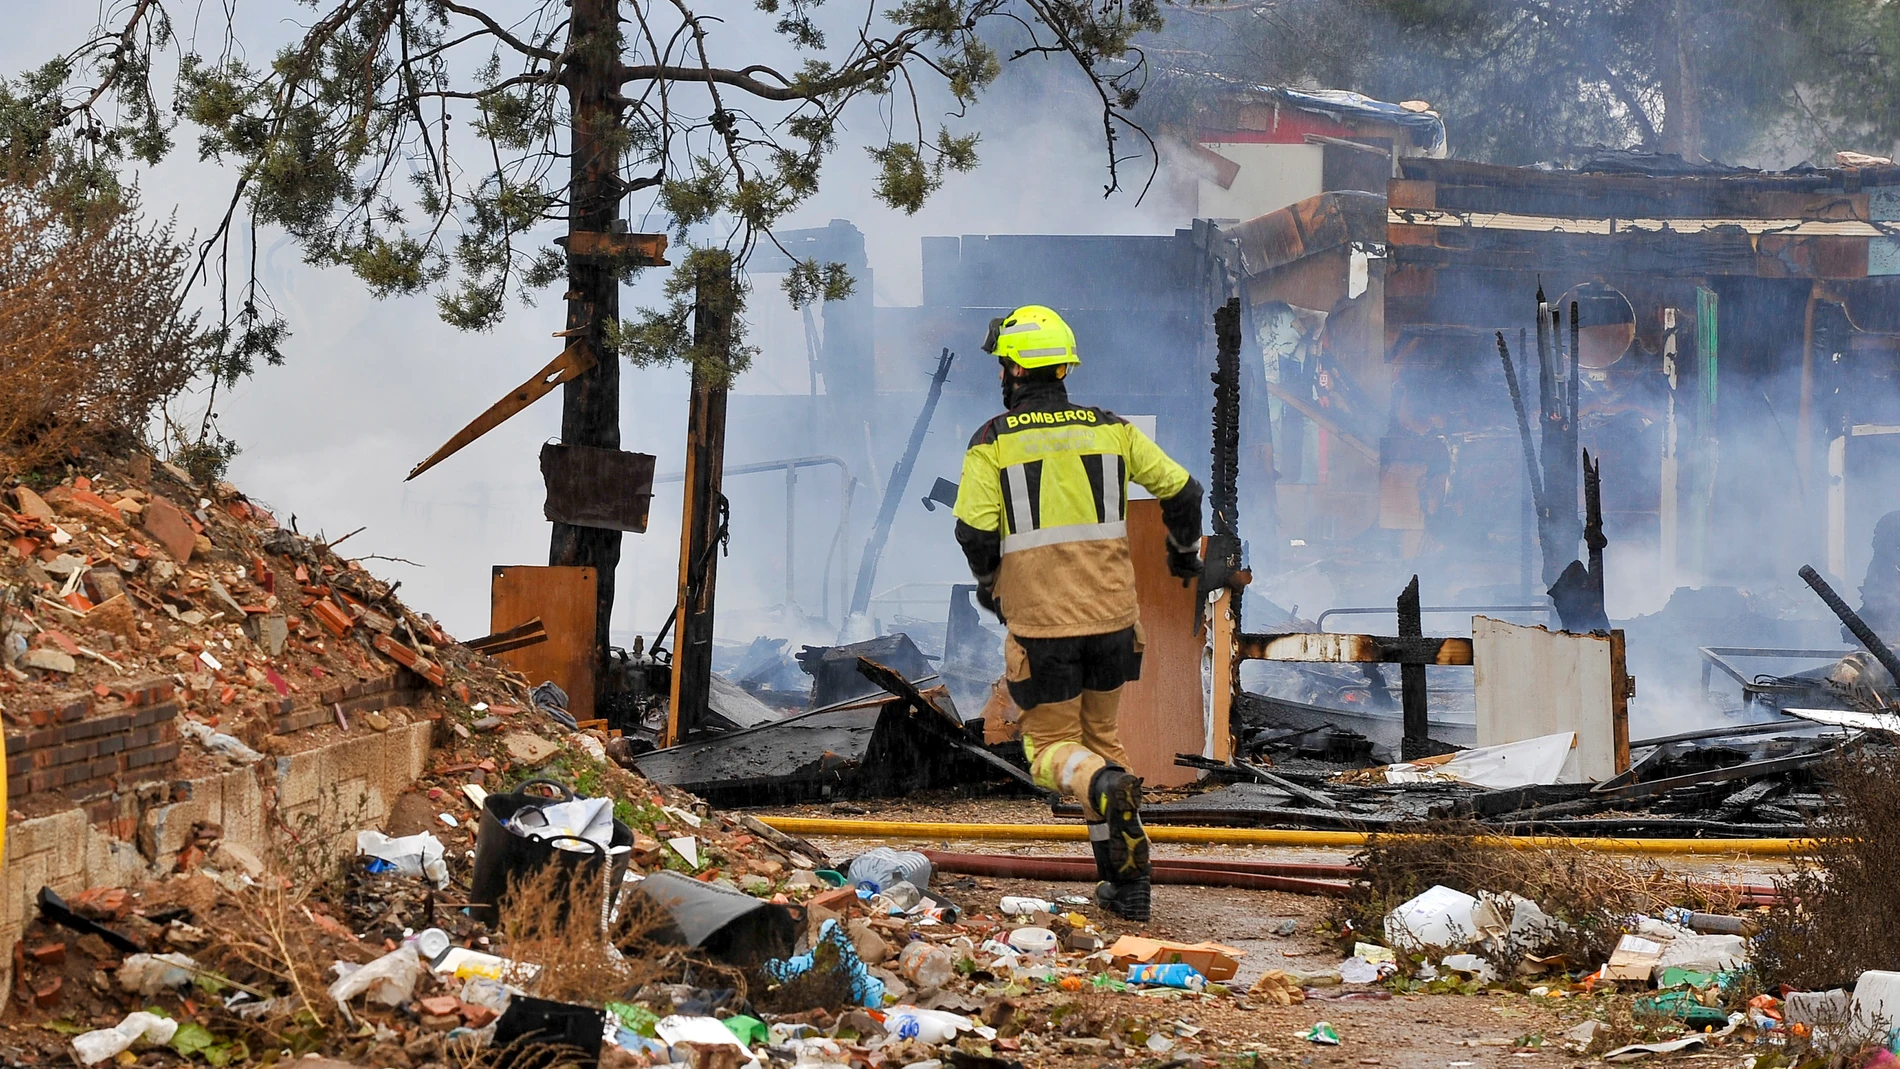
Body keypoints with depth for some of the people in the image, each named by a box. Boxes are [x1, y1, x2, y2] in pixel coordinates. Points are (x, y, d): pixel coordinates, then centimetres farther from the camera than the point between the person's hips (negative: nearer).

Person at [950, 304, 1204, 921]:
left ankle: (1106, 786, -28)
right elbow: (1182, 489, 11)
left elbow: (974, 533, -8)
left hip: (1038, 623, -3)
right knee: (1101, 735, 20)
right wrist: (1185, 550, 31)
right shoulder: (1111, 429, 6)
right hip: (1111, 615, 4)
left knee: (1052, 748, 9)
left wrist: (988, 583, 14)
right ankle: (1127, 885, 15)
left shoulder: (993, 442, -4)